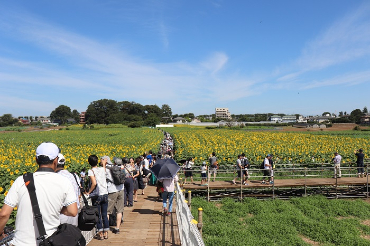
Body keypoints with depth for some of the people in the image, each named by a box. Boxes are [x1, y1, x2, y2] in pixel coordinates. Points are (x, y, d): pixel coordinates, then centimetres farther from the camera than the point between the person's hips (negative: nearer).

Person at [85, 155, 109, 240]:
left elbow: (94, 183, -20)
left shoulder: (91, 171, -10)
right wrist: (103, 163, 48)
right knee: (105, 214, 13)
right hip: (105, 194, 5)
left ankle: (100, 234, 13)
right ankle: (106, 233, 21)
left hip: (97, 195, -5)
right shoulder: (102, 169, 5)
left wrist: (88, 192, -9)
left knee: (98, 215, 6)